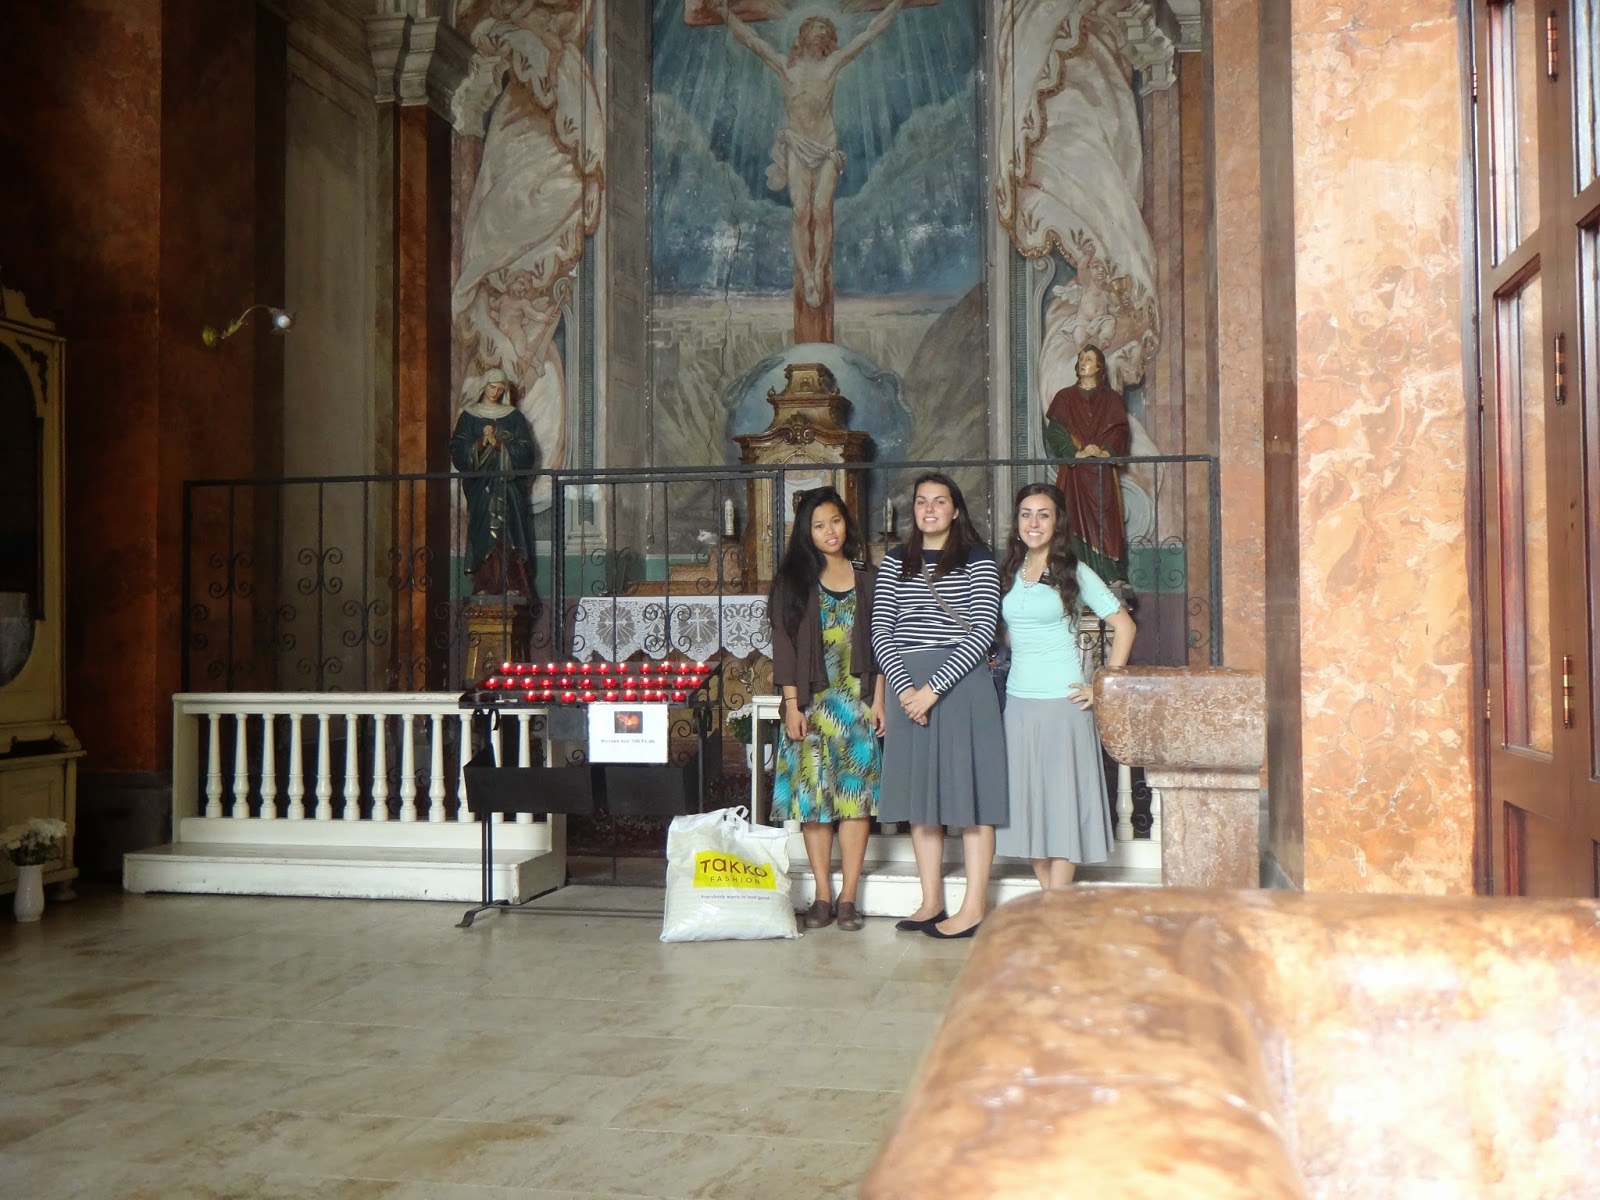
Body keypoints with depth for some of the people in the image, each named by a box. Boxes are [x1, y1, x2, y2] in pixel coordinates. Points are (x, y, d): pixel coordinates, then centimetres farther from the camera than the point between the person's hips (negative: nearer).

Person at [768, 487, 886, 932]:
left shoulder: (865, 580, 9)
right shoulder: (793, 581, 4)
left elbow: (877, 645, 9)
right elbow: (784, 646, 1)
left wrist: (878, 700, 1)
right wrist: (792, 704, -6)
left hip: (857, 699, 1)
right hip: (812, 702, -1)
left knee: (856, 796, -2)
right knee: (813, 795, -1)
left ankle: (848, 898, 3)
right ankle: (822, 896, 6)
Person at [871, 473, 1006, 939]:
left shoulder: (976, 559, -1)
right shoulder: (896, 562, 11)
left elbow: (983, 632, -9)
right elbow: (881, 629, 5)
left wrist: (934, 687, -15)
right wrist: (904, 687, -10)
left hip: (961, 685, -4)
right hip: (907, 687, 4)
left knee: (970, 793, -2)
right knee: (920, 795, 9)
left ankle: (974, 908, 3)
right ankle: (931, 903, 18)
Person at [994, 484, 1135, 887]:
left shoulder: (1075, 573, -2)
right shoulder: (1009, 574, 10)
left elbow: (1124, 626, -3)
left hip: (1063, 702, -5)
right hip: (1018, 701, 5)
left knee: (1061, 802, -2)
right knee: (1026, 802, 5)